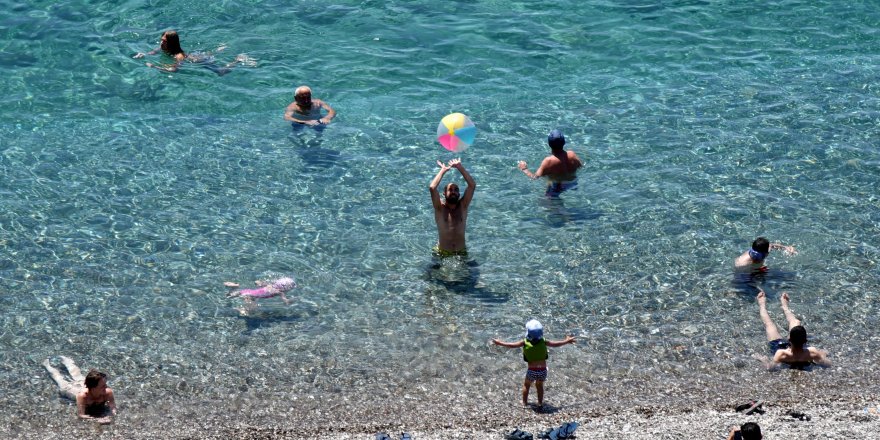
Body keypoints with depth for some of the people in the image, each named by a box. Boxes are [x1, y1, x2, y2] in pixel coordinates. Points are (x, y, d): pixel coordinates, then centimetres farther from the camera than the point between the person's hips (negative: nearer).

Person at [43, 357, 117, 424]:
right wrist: (97, 419, -62)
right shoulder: (83, 396, -50)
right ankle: (47, 365, 58)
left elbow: (113, 408, -33)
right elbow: (81, 415, -48)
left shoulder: (108, 392, -42)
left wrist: (110, 416, -55)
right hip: (72, 389, -3)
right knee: (59, 379, 29)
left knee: (77, 375, 35)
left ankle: (66, 360, 65)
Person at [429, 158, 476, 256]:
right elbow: (432, 188, -18)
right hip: (442, 253, -1)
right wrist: (443, 170, -6)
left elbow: (472, 185, -6)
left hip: (461, 252, 1)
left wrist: (460, 167, -5)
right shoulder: (440, 207, -2)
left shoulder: (463, 206, 3)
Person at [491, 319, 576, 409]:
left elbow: (512, 345, 0)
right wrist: (566, 341, 23)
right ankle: (540, 403, 32)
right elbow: (556, 344, 5)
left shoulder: (525, 342, -11)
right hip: (543, 370, 1)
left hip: (532, 370, -1)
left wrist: (499, 343, 16)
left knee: (526, 385, 27)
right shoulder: (543, 342, -9)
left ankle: (524, 403, 33)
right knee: (540, 385, 29)